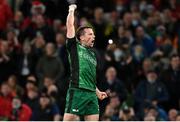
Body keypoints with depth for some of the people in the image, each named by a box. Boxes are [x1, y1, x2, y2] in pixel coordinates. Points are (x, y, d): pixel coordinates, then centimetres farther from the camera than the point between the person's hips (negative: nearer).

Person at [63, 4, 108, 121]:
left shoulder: (92, 54, 23)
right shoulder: (74, 47, 6)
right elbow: (70, 26, 0)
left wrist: (98, 92, 19)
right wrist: (72, 10, 11)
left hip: (91, 94, 7)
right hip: (77, 92, -7)